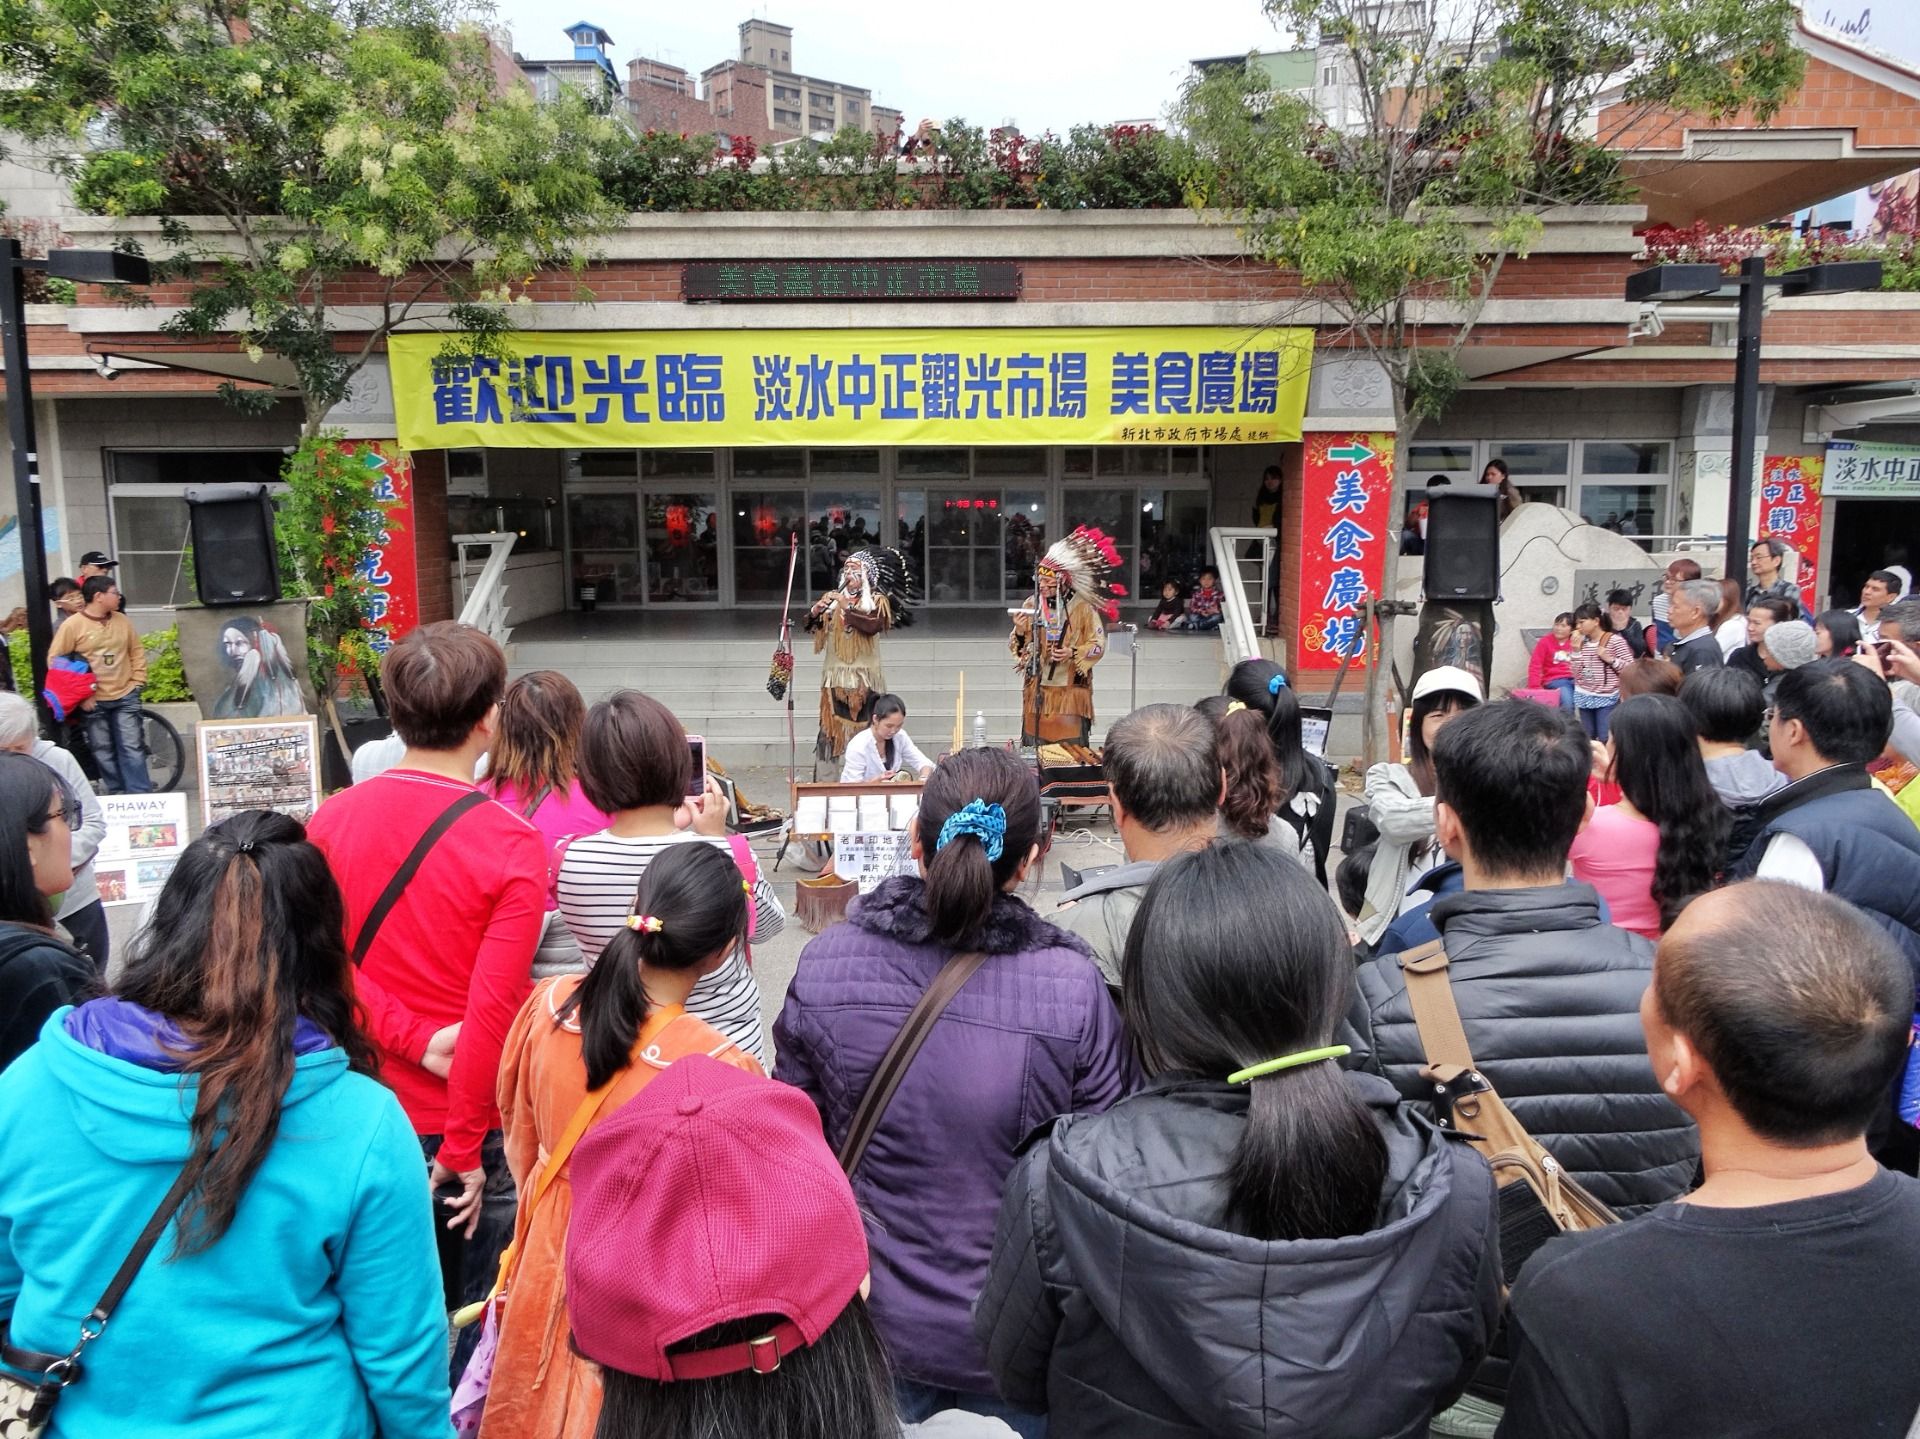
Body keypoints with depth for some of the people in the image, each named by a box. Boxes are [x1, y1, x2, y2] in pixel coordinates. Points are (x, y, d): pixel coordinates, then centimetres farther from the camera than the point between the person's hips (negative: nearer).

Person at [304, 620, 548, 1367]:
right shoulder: (513, 845, -18)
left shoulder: (332, 819, -4)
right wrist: (463, 1149, -12)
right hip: (476, 1119, -4)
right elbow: (492, 1011, -20)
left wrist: (413, 1040, -12)